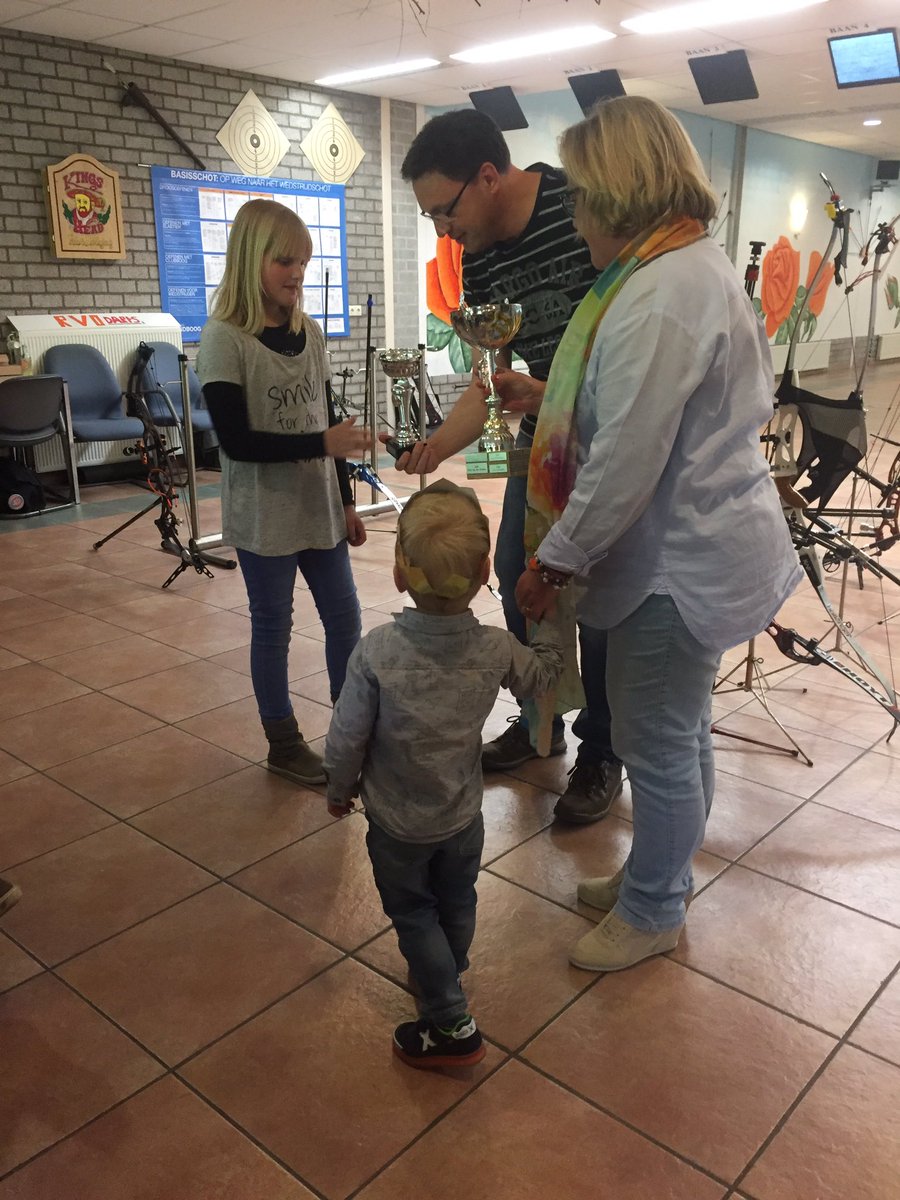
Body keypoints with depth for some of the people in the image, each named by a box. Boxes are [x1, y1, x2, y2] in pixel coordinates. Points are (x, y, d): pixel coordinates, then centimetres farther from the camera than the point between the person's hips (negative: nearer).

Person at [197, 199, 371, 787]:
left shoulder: (310, 333, 6)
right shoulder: (224, 338, -12)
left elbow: (327, 420, 11)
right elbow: (236, 440, -18)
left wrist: (347, 502, 12)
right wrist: (323, 443, -22)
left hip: (319, 506, 6)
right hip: (263, 513, -5)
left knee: (344, 615, 10)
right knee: (273, 625, 7)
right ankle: (284, 743, 23)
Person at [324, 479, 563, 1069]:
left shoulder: (377, 651, -27)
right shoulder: (497, 649, -19)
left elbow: (348, 737, -17)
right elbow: (541, 675, 4)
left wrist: (340, 789, 3)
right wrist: (552, 622, 22)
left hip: (397, 823, -3)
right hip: (464, 815, 3)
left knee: (414, 915, 17)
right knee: (457, 904, 26)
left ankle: (451, 1025, 21)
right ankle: (445, 980, 51)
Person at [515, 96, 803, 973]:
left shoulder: (660, 297, -24)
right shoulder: (696, 263, 11)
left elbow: (624, 463, -26)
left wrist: (555, 560, -16)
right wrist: (550, 397, 16)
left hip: (681, 561, -11)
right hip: (697, 543, 11)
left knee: (657, 744, 7)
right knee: (678, 732, 22)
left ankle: (653, 910, 28)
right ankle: (658, 875, 42)